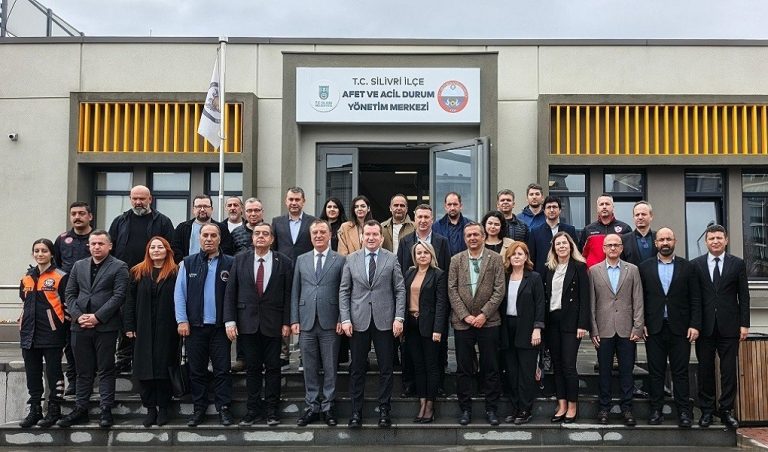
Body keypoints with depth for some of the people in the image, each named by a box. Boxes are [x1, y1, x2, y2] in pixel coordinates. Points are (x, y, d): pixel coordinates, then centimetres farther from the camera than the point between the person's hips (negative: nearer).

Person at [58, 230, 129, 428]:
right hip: (80, 326, 5)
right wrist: (78, 315, -4)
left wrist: (97, 317, -15)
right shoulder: (79, 266, 15)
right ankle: (80, 409, 18)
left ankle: (106, 410, 7)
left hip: (106, 326, -5)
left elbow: (119, 296, -10)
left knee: (106, 370, 1)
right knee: (83, 371, 11)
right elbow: (69, 293, 12)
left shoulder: (119, 267, -1)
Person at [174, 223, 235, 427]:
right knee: (197, 370, 9)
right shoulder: (188, 263, 5)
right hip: (194, 326, 2)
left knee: (222, 370, 2)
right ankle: (199, 409, 19)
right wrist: (182, 320, -4)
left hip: (220, 326, -1)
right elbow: (179, 293, 3)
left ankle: (224, 408, 11)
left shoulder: (230, 264, 1)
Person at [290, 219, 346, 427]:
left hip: (330, 323, -2)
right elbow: (295, 292, 10)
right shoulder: (301, 260, 11)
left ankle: (328, 407, 13)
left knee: (330, 367, 4)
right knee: (310, 368, 8)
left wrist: (342, 319, -7)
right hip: (306, 323, 3)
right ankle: (312, 407, 17)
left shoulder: (340, 260, 2)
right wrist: (294, 320, 4)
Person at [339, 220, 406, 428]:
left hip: (384, 321, 0)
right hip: (358, 321, 1)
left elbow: (400, 290, 3)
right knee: (357, 368, 5)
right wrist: (345, 319, -3)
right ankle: (356, 411, 15)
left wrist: (399, 318, -6)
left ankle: (384, 410, 15)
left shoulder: (391, 259, 3)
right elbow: (344, 291, 5)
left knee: (385, 368, 4)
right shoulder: (351, 259, 6)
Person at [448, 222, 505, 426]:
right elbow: (452, 290, 1)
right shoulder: (456, 260, 6)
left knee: (490, 367, 4)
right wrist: (465, 315, -8)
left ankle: (491, 409, 14)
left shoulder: (495, 259, 2)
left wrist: (484, 314, -11)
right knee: (463, 368, 5)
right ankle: (465, 408, 15)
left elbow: (499, 290, -3)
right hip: (462, 322, 1)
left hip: (488, 321, -1)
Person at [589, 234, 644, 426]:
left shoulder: (632, 270, 6)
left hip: (626, 330, 0)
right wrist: (593, 330, -2)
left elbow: (638, 301, 4)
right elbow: (591, 303, 2)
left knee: (627, 370, 4)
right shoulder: (594, 271, 4)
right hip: (604, 330, 0)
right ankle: (604, 407, 16)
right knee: (604, 370, 6)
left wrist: (637, 327, -3)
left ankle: (626, 408, 14)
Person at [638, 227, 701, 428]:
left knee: (680, 372, 3)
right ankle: (656, 410, 11)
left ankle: (683, 411, 8)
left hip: (679, 328, 0)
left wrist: (695, 325, -4)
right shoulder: (645, 267, 7)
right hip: (654, 328, 1)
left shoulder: (687, 267, 5)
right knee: (656, 371, 5)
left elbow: (695, 299, 3)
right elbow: (640, 298, 6)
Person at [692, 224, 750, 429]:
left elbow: (744, 296, 4)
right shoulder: (695, 264, 4)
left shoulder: (737, 264, 5)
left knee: (729, 370, 2)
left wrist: (744, 324, -2)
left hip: (729, 326, 0)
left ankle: (726, 410, 12)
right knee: (705, 369, 6)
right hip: (705, 326, 0)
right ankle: (706, 410, 16)